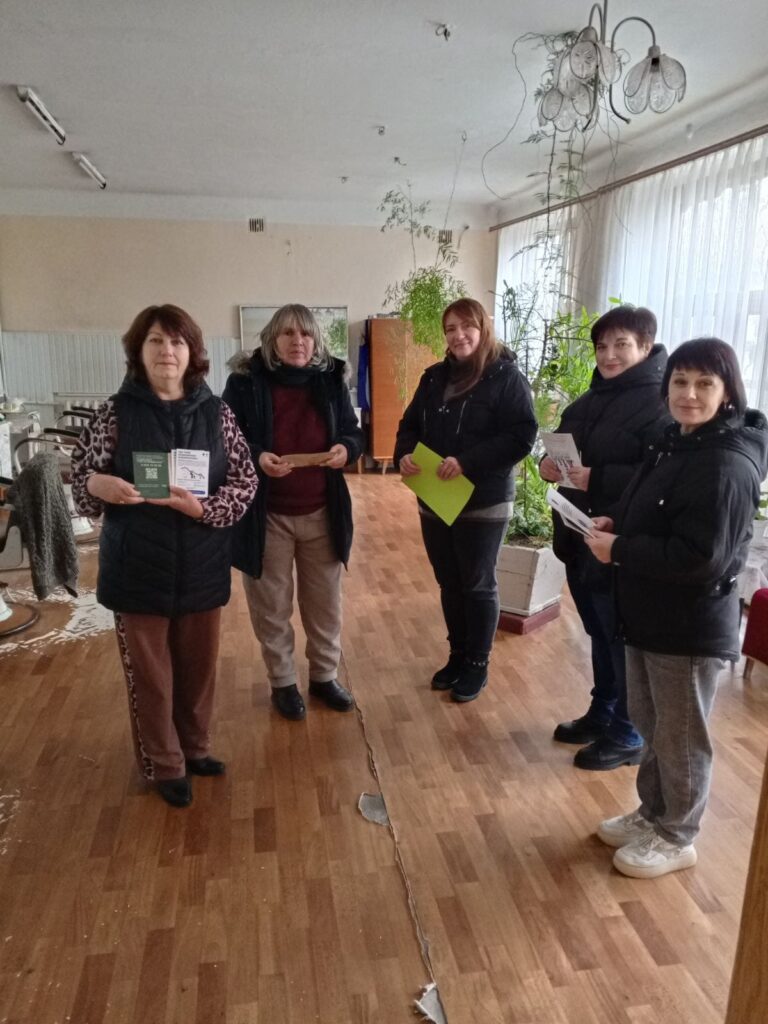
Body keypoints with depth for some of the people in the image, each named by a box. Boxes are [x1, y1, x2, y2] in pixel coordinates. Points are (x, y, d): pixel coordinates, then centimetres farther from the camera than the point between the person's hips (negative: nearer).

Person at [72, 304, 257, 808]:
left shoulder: (216, 412, -1)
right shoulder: (117, 412, -4)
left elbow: (246, 480, -3)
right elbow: (80, 475, 0)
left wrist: (201, 507, -20)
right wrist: (97, 485, -24)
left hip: (201, 564, 2)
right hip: (137, 565, -1)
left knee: (199, 661, 16)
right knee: (149, 669, 9)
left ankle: (195, 747, 39)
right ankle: (164, 765, 29)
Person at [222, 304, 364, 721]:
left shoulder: (330, 380, 2)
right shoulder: (245, 382, -8)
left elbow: (353, 433, 8)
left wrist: (346, 449, -16)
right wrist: (256, 457, -26)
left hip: (321, 514, 3)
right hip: (266, 515, -3)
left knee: (325, 602, 15)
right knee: (272, 606, 11)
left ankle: (325, 676, 35)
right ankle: (283, 682, 31)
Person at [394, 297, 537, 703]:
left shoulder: (506, 377, -10)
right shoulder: (434, 377, 9)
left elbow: (521, 436, -18)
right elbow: (410, 424, 12)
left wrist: (467, 462, -26)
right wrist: (403, 455, -10)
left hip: (483, 503, -6)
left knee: (478, 585, 8)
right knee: (449, 584, 16)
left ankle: (478, 664, 25)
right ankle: (457, 656, 33)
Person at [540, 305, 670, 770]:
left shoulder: (659, 403, -15)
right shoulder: (593, 398, 13)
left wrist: (596, 479, -27)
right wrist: (550, 465, -1)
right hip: (580, 538, 8)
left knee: (625, 640, 6)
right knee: (599, 635, 21)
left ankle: (628, 735, 22)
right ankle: (601, 714, 38)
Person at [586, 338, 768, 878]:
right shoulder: (675, 444, 7)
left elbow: (700, 558, -28)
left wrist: (618, 550, -21)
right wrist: (616, 524, 1)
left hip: (692, 625, -9)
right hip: (650, 615, 9)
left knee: (680, 735, 9)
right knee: (650, 723, 22)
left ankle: (676, 837, 30)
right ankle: (652, 813, 42)